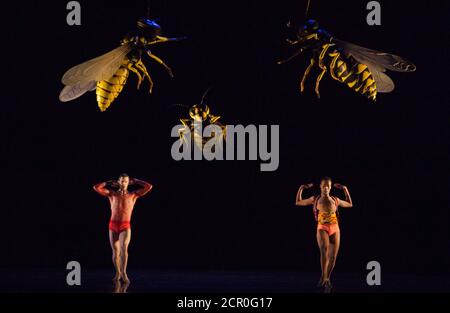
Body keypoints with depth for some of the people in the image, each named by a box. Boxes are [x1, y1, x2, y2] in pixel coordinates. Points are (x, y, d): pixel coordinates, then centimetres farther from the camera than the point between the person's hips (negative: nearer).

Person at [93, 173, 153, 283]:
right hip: (113, 226, 2)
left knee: (124, 247, -23)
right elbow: (96, 187, 1)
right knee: (115, 251, 5)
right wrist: (110, 183, 9)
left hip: (125, 226, -2)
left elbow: (149, 187, -1)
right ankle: (118, 273, 20)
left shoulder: (133, 195, 5)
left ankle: (124, 273, -20)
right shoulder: (112, 194, 6)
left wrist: (135, 181, 9)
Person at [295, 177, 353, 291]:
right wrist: (301, 188, 13)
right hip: (322, 228, -3)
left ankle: (327, 278, 24)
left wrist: (345, 189, 24)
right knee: (324, 249, -32)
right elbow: (298, 202, 18)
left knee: (333, 256, 2)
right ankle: (323, 277, -31)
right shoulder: (315, 199, 8)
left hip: (335, 229, 3)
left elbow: (349, 204, 30)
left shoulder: (335, 200, 12)